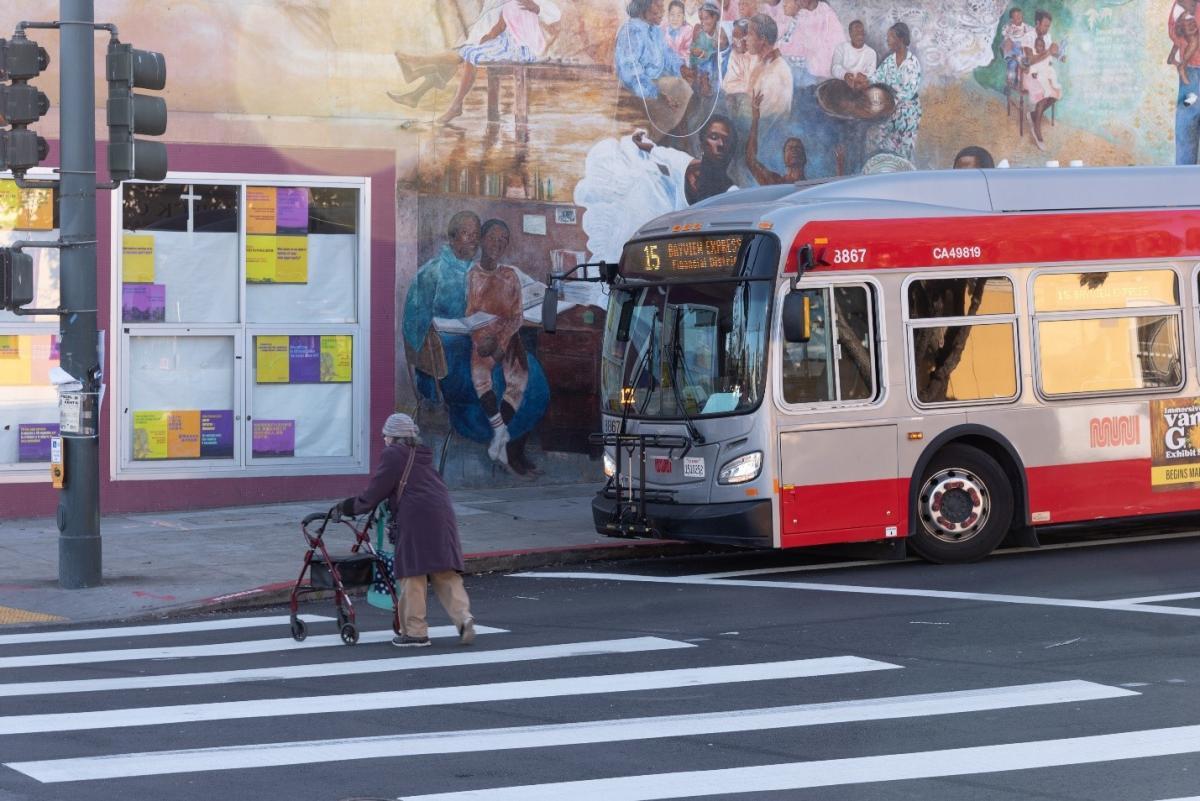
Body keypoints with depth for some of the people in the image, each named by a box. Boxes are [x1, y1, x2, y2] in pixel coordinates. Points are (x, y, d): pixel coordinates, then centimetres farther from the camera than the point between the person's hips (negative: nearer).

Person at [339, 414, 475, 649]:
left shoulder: (393, 455, -1)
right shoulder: (422, 456, 24)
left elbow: (375, 493, -2)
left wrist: (348, 507, 11)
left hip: (415, 519, -7)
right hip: (443, 518, 7)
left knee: (412, 576, -1)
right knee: (446, 576, 8)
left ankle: (415, 631, 2)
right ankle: (463, 616, -9)